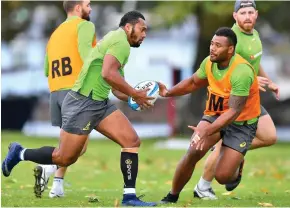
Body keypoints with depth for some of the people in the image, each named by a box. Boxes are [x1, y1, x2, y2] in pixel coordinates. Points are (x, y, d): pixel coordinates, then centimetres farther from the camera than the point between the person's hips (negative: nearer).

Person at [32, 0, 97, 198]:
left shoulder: (55, 34, 23)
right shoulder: (85, 25, 1)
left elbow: (47, 70, 27)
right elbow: (84, 47, -20)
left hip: (56, 92, 7)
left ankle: (58, 185, 4)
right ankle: (49, 166, -29)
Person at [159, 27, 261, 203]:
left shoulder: (242, 71, -29)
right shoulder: (209, 62, -8)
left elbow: (234, 111, -31)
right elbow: (193, 83, 14)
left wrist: (207, 132, -40)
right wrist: (168, 93, -1)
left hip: (241, 123, -5)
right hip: (215, 114, 5)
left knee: (222, 176, -13)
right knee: (194, 152, -21)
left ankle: (235, 166, 25)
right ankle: (172, 197, -3)